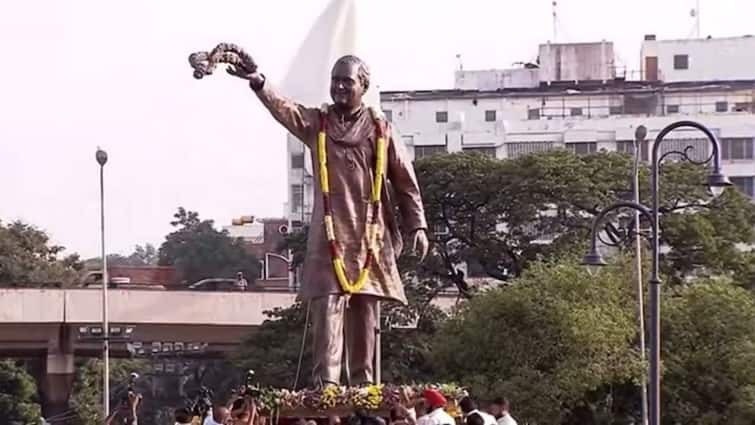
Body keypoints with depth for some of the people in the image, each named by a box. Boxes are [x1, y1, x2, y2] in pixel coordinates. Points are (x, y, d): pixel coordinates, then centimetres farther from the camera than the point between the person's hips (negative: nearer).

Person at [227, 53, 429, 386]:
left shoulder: (379, 128, 7)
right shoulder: (317, 122, 5)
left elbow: (405, 181, 9)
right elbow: (283, 109, -15)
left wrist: (417, 225, 2)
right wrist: (259, 83, -34)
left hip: (370, 239, 2)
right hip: (329, 238, -2)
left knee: (365, 322, 7)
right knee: (328, 316, -12)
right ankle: (326, 391, -17)